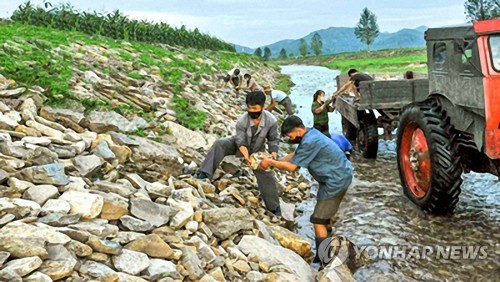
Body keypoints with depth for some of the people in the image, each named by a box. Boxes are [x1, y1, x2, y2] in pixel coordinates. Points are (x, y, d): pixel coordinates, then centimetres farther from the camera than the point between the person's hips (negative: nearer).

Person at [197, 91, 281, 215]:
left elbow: (274, 139, -12)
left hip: (257, 150, 1)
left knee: (267, 176, -6)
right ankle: (205, 174, -31)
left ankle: (274, 207, 10)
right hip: (239, 145, -1)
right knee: (219, 144, -28)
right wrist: (246, 155, -42)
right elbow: (241, 141, -26)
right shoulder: (242, 120, -29)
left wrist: (273, 154, -27)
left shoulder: (271, 121, -25)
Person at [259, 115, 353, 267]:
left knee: (318, 220, -7)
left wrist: (270, 162, -7)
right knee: (326, 213, 24)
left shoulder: (310, 142, -25)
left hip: (337, 180, -11)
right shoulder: (310, 134, 6)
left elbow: (292, 166, -19)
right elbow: (295, 155, 13)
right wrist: (273, 161, 5)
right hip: (341, 175, 11)